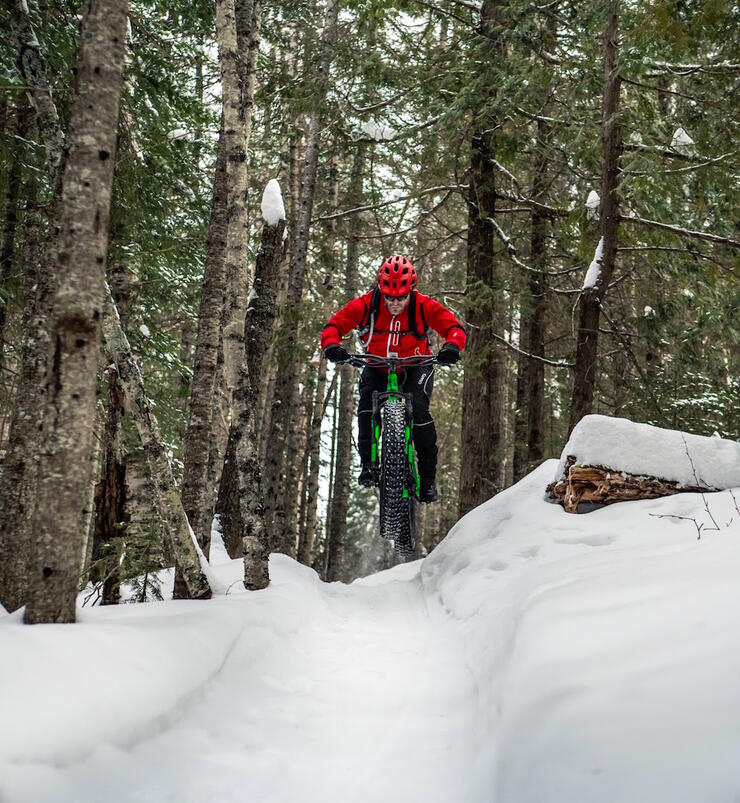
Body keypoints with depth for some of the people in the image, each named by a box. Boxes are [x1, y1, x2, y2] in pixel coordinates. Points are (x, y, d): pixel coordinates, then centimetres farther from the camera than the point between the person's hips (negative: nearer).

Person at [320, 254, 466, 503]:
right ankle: (368, 464, -15)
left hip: (415, 368, -1)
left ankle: (428, 477, -10)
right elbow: (335, 324, -19)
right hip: (377, 368, 1)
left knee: (419, 410, -23)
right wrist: (332, 345, -42)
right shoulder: (365, 304, -21)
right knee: (366, 404, -26)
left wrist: (452, 346, -44)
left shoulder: (424, 306, -21)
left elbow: (453, 326, -22)